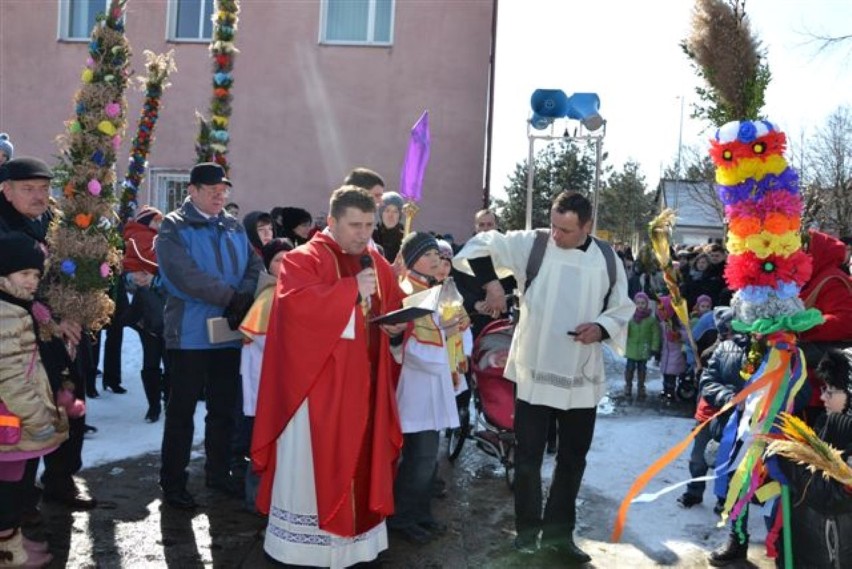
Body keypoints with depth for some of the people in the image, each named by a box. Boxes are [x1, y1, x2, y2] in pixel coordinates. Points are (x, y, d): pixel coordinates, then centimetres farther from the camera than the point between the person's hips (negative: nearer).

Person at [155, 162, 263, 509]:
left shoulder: (235, 228, 13)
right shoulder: (174, 228, -6)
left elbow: (254, 265, 4)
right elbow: (185, 274, -19)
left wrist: (244, 298, -16)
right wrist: (230, 297, -21)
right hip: (190, 334, -5)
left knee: (224, 407, 15)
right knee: (182, 410, 4)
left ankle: (218, 472, 30)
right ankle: (173, 481, 16)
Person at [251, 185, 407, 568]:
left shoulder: (379, 265, 11)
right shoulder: (302, 259, -7)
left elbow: (396, 312, 15)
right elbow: (296, 305, -24)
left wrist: (396, 328, -7)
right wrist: (352, 289, -25)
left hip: (364, 387, 6)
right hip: (316, 386, -5)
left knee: (360, 461, 13)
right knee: (310, 465, 3)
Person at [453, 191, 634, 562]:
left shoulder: (607, 260, -1)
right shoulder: (532, 244, -7)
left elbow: (622, 309, 8)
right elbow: (481, 245, -1)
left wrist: (601, 328, -12)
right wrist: (492, 280, -17)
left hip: (582, 376, 2)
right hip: (535, 372, -2)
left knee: (573, 456, 13)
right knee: (529, 454, 7)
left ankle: (558, 530, 31)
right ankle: (527, 527, 27)